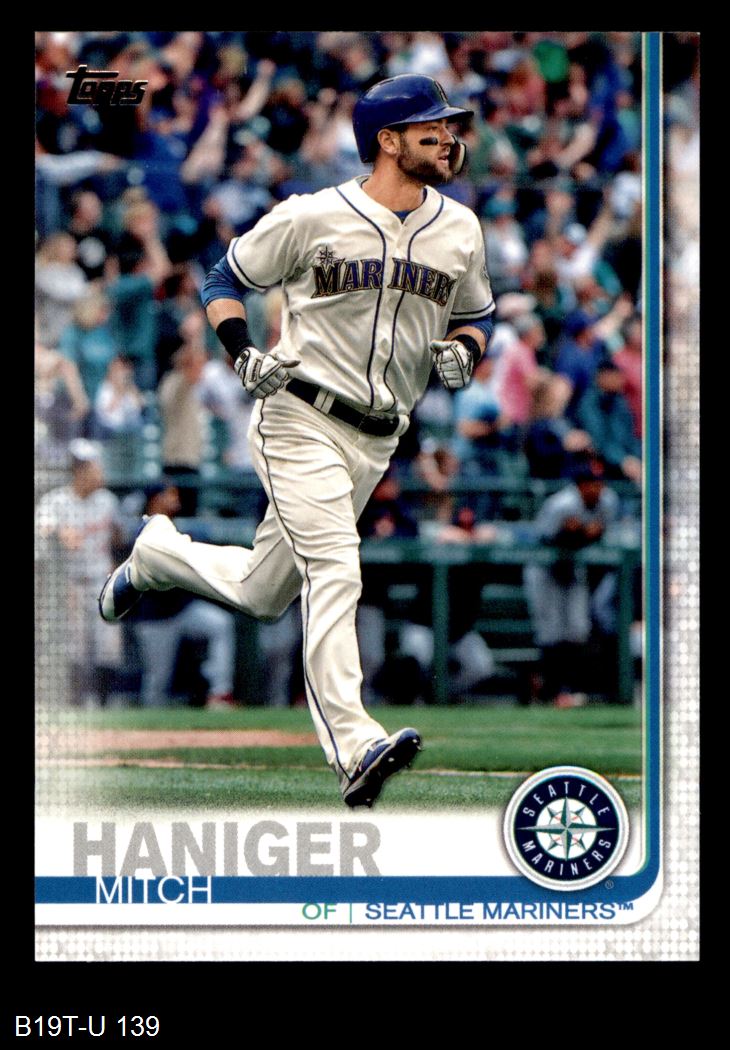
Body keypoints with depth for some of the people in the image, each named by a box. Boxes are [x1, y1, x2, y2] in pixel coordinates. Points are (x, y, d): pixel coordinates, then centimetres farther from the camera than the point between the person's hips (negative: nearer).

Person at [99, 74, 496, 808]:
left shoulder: (460, 230, 7)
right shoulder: (314, 217, -6)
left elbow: (476, 315, 21)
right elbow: (225, 279, 5)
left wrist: (462, 350, -2)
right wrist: (242, 352, -13)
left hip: (376, 443, 6)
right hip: (300, 422, -6)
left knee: (261, 596, 12)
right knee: (335, 572, -22)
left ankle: (158, 554, 40)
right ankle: (354, 748, -28)